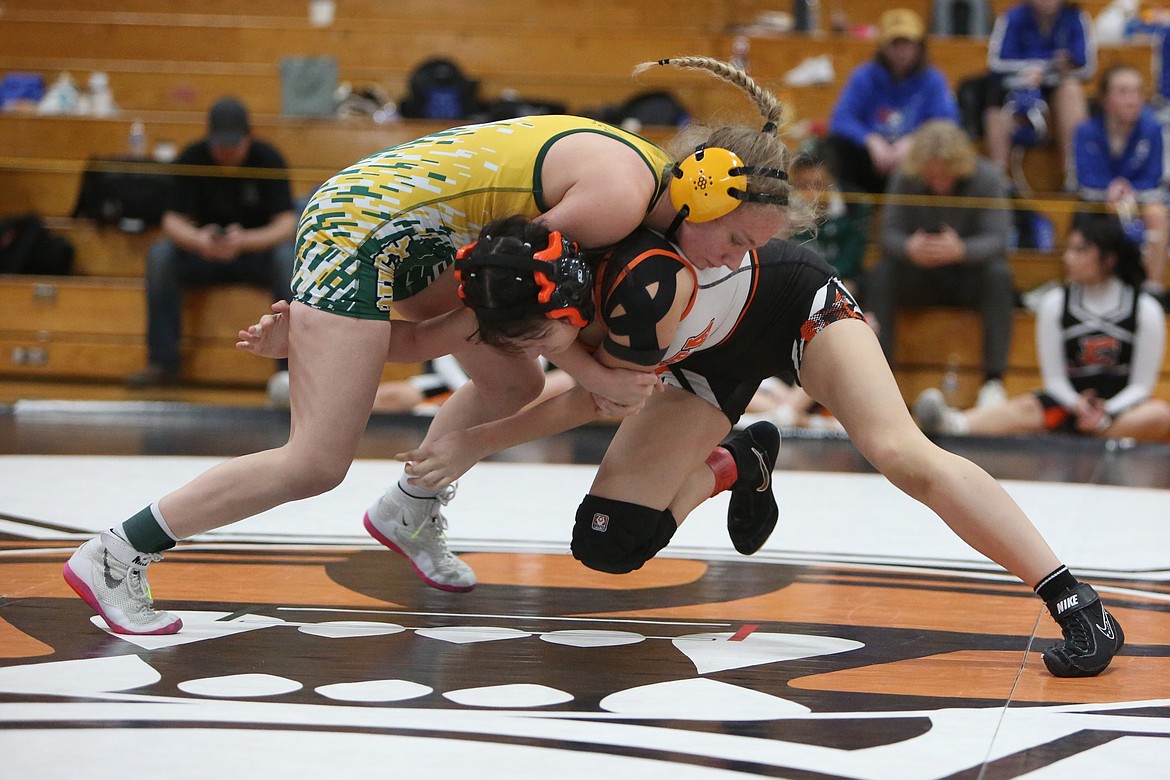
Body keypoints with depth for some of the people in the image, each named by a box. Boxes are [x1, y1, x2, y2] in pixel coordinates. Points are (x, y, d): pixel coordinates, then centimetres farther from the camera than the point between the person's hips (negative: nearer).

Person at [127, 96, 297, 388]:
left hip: (257, 252, -1)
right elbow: (172, 220, -13)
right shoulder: (192, 159, -10)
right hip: (205, 254, 1)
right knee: (160, 255, -27)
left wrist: (244, 242, -41)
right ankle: (164, 362, -22)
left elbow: (286, 223, -21)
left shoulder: (268, 159, -14)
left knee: (288, 258, -34)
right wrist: (197, 240, -38)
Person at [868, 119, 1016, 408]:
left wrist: (961, 250, -47)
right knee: (882, 273, -27)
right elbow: (890, 232, -15)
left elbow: (997, 239, -24)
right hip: (921, 278, 1)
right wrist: (908, 247, -41)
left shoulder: (988, 179, -16)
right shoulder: (905, 179, -11)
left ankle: (994, 380, -33)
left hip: (970, 277, -1)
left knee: (998, 273, -33)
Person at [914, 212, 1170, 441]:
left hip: (1122, 407, 0)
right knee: (1026, 408, -29)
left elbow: (1141, 385, -4)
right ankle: (952, 423, -59)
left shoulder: (1145, 309, -4)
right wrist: (1077, 405, -19)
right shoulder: (1055, 303, 0)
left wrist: (1106, 415, -21)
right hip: (1070, 402, 1)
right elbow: (1054, 378, 1)